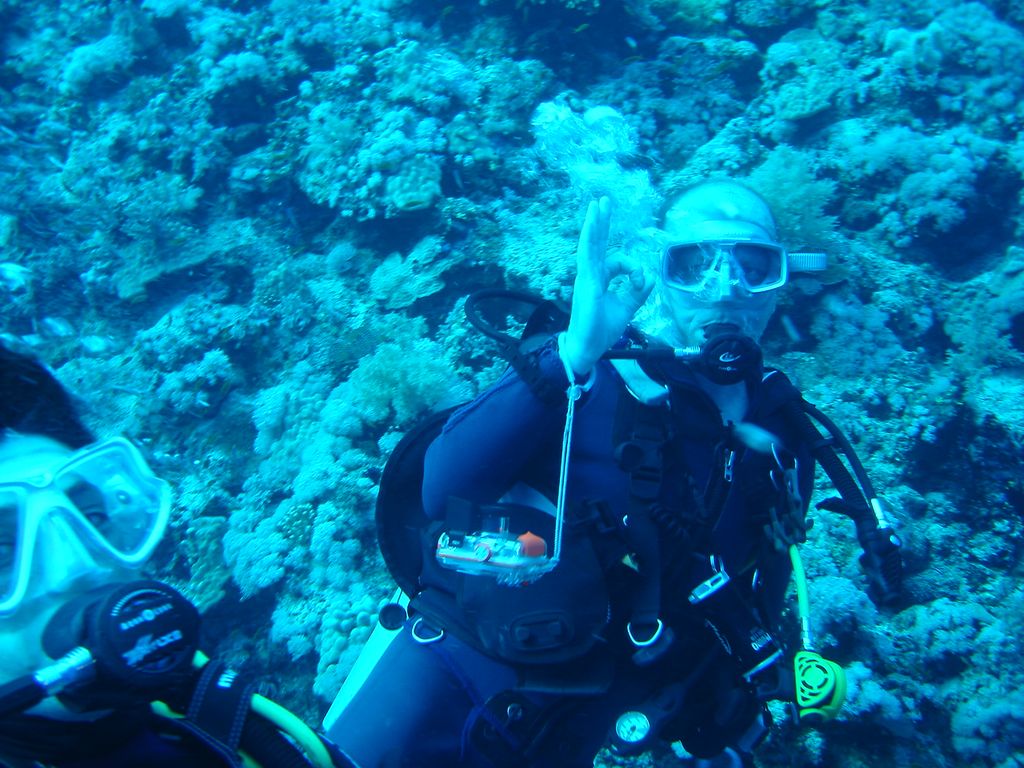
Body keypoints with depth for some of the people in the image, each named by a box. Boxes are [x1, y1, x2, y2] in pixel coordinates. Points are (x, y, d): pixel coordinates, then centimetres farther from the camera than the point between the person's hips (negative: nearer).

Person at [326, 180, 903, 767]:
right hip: (461, 660, -3)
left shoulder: (787, 443, 4)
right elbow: (442, 490, -22)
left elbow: (755, 613, 15)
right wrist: (571, 356, -30)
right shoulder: (598, 367, -9)